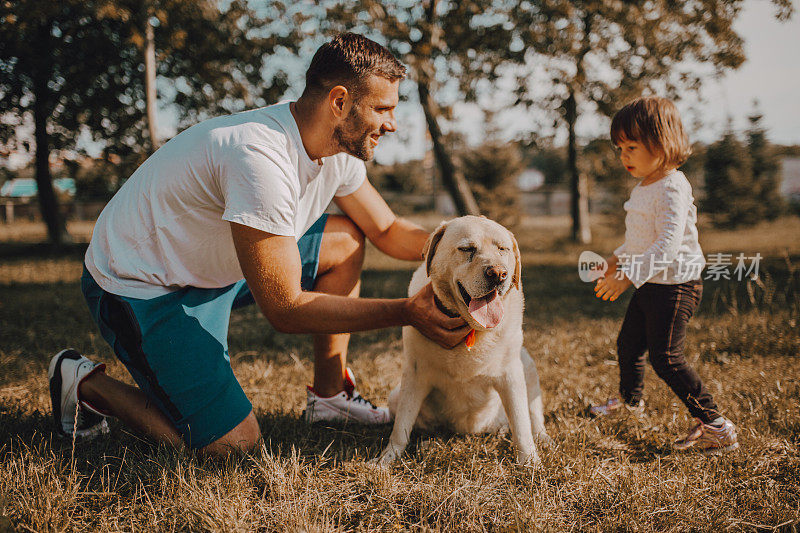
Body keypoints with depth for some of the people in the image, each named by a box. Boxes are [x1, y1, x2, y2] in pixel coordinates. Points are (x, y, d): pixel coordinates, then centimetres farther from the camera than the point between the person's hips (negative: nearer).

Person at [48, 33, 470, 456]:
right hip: (144, 291, -9)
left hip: (215, 261, 9)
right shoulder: (261, 159, -34)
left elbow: (388, 231, 9)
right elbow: (285, 309, -32)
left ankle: (329, 394, 13)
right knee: (235, 443, -13)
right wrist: (407, 313, -31)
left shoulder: (338, 148, -6)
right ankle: (86, 385, 7)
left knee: (346, 239, 3)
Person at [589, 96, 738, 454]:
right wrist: (620, 258, 28)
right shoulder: (644, 186, 10)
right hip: (649, 285, 10)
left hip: (675, 286, -10)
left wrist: (630, 275, -36)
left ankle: (716, 426, -2)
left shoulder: (672, 188, -22)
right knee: (628, 343, 22)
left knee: (666, 358, -10)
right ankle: (630, 399, 48)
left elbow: (669, 243, -32)